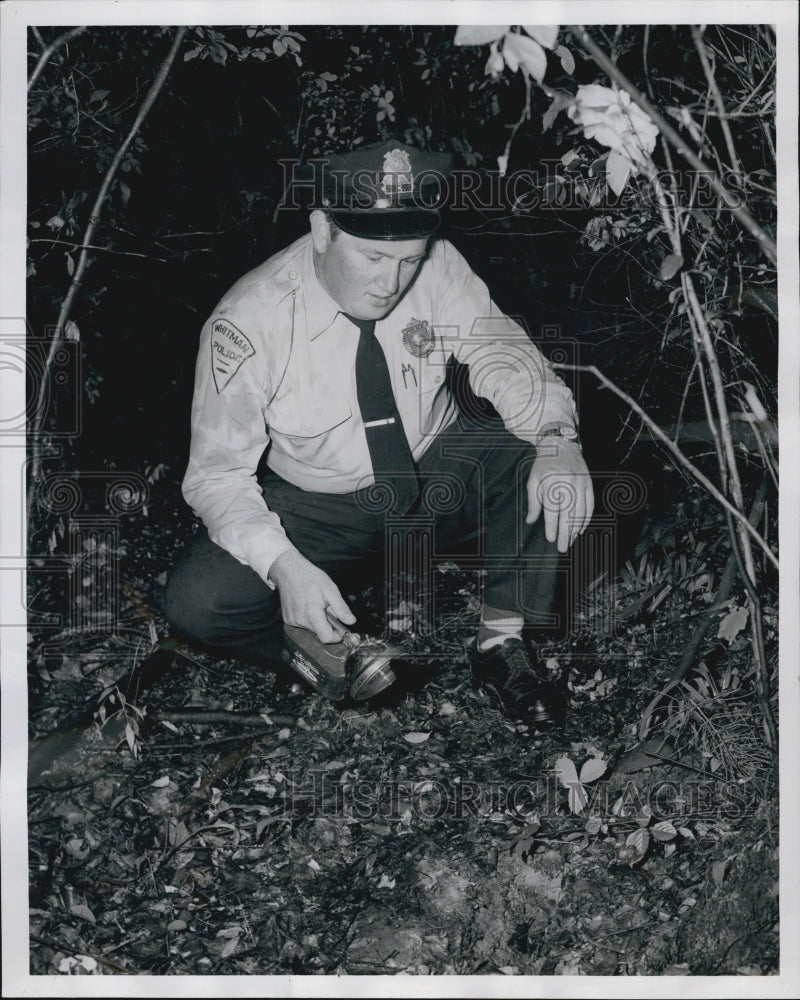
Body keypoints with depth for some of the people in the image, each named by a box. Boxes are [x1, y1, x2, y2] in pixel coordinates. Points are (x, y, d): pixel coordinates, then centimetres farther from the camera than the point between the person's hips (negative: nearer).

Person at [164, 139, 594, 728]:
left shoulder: (438, 266, -16)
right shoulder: (248, 323, -23)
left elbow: (499, 353, -13)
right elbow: (220, 474, -19)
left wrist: (557, 440, -35)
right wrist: (285, 565, -36)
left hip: (438, 476, 3)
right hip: (316, 507, -2)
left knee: (539, 450, -25)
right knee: (198, 603, -25)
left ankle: (502, 641, -9)